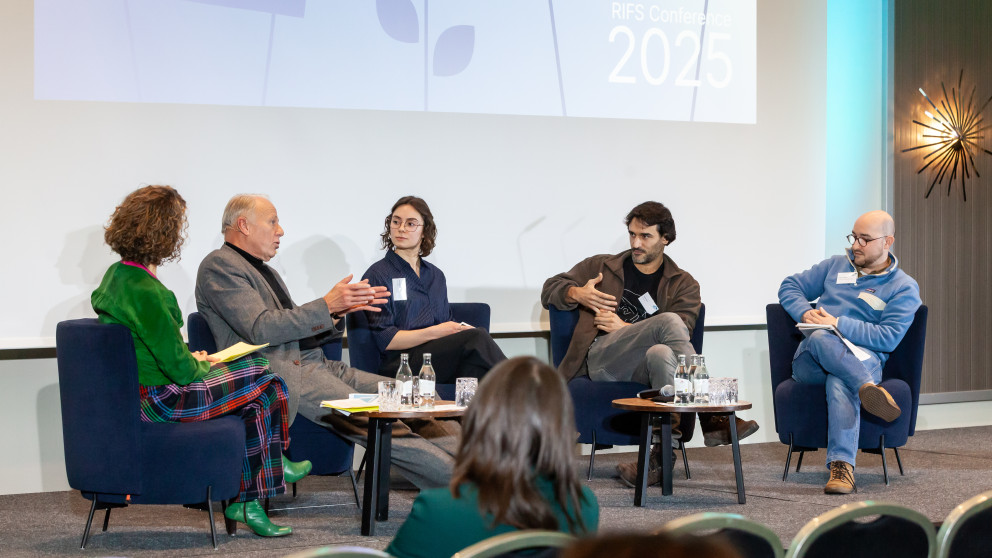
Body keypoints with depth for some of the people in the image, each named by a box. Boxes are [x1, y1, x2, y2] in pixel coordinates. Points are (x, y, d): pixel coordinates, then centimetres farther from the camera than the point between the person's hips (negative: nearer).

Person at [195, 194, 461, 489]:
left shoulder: (267, 272, 27)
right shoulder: (219, 265, -2)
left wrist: (340, 310, 6)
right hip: (280, 373, -9)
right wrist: (326, 305, -13)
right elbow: (261, 329, -15)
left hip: (316, 364, 9)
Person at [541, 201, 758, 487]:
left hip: (645, 368, 1)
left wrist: (625, 328, -7)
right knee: (668, 321, -30)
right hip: (602, 360, 0)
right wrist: (576, 294, 1)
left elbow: (682, 332, 3)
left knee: (661, 353, -42)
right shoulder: (601, 266, 24)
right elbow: (550, 289, 26)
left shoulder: (683, 284, 20)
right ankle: (710, 418, -39)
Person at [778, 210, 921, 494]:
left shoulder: (904, 288, 9)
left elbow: (888, 338, -5)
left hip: (862, 359, -3)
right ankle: (868, 388, -55)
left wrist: (838, 324, -12)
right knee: (820, 338, -36)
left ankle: (842, 467, -55)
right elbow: (790, 286, 23)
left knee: (840, 383, -41)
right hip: (811, 361, 3)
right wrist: (805, 313, 1)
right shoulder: (836, 266, 23)